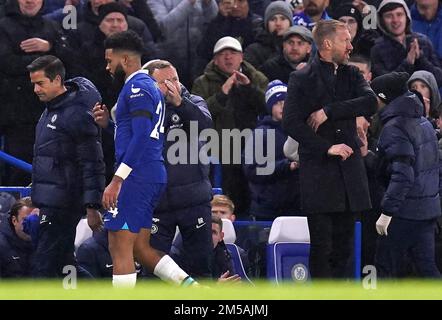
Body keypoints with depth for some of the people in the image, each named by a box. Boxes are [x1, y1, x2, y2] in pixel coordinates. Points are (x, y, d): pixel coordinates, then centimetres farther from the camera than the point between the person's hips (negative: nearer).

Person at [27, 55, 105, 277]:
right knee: (62, 261, 13)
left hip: (62, 205, -10)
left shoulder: (77, 115, -15)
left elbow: (92, 164, -17)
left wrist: (92, 207, -19)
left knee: (44, 267, -12)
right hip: (51, 202, 10)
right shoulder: (51, 110, 15)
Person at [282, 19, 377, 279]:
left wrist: (329, 111, -14)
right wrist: (327, 147, -13)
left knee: (344, 245, 6)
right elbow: (291, 123, -8)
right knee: (322, 245, -5)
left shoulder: (352, 74, 12)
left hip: (350, 169, 5)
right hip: (319, 172, -5)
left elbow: (371, 103, -6)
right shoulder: (302, 79, -1)